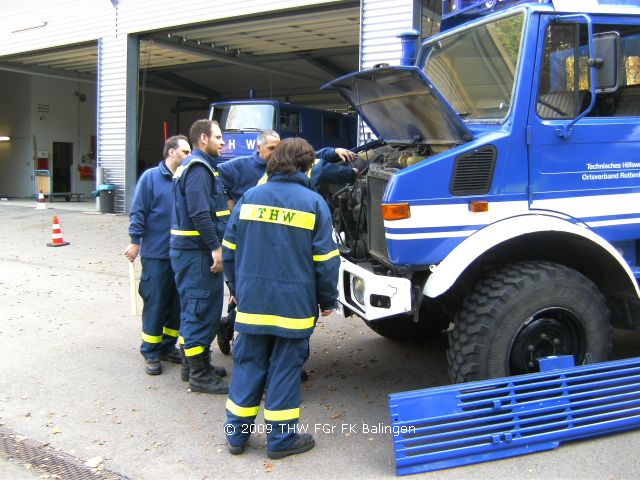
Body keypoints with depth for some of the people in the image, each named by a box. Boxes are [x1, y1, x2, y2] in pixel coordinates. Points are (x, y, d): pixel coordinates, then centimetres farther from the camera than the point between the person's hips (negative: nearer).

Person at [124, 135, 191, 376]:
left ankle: (168, 346, 26)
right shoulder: (150, 177, -5)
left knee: (177, 303, 11)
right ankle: (151, 353, 13)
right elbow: (138, 212, -5)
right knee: (155, 304, 1)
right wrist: (135, 241, -8)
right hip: (156, 254, -4)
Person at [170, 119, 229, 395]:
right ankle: (199, 375, 1)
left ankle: (197, 362, 29)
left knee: (196, 309, 17)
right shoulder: (198, 168, -14)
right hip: (197, 251, -11)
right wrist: (216, 247, -23)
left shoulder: (199, 166, 19)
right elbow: (200, 214, -23)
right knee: (201, 309, -5)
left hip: (192, 250, 11)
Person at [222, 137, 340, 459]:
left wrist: (236, 288, 21)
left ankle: (237, 434, 22)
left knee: (248, 365, 13)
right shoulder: (313, 203, -5)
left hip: (252, 300, 3)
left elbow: (229, 249, 9)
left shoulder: (250, 197, 5)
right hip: (293, 304, -3)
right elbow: (325, 260, -7)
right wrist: (328, 300, 4)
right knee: (285, 368, 6)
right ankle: (281, 439, 16)